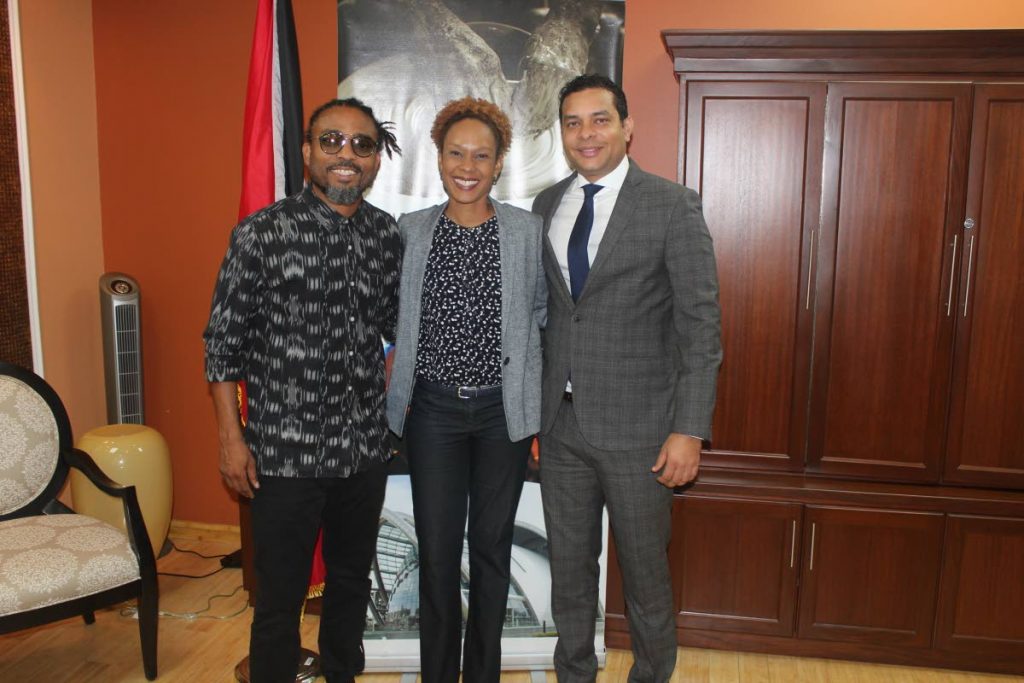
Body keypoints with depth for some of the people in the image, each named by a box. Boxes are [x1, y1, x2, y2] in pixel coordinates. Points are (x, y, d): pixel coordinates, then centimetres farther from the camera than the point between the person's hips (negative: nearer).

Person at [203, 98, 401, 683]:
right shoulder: (262, 233, -10)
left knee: (353, 580, 21)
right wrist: (232, 438, -8)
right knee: (281, 598, 8)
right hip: (286, 451, -4)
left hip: (366, 447, 5)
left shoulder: (388, 236, 3)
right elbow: (224, 342, -6)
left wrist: (387, 391, 6)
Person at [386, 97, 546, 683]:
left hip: (503, 410, 0)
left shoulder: (529, 230, -3)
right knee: (437, 552, 6)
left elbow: (542, 311, 4)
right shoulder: (411, 230, 1)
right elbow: (395, 316, 11)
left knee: (491, 548, 13)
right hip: (433, 409, 1)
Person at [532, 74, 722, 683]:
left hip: (637, 425, -4)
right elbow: (542, 312, 11)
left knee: (645, 569, 11)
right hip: (562, 421, 4)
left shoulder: (673, 205, -7)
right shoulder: (546, 206, 8)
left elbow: (701, 326, -10)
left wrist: (689, 429, -15)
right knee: (569, 565, 18)